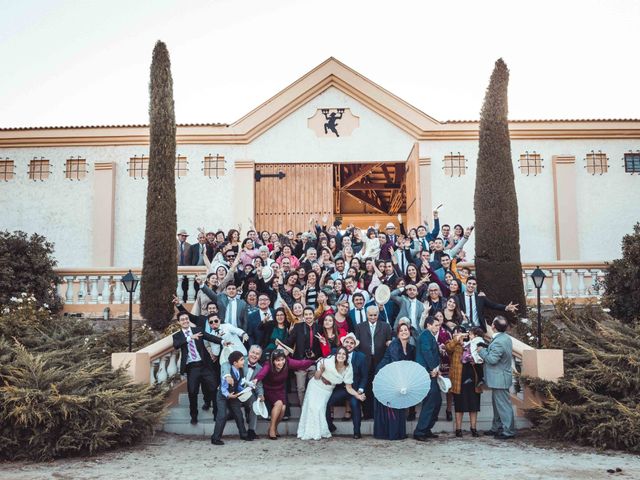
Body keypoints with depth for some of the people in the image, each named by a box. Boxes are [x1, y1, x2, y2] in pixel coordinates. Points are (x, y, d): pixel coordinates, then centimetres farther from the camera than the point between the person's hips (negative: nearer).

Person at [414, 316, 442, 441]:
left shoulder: (432, 337, 22)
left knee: (437, 401, 13)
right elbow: (426, 351, -19)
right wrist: (433, 368, -16)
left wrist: (437, 368, 3)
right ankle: (419, 432, -7)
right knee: (430, 402, -11)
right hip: (426, 373, -10)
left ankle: (426, 430, 20)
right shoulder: (426, 335, -8)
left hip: (432, 373, 10)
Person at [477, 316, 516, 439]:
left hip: (499, 379, -11)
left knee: (503, 405, -3)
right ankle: (496, 428, 29)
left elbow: (492, 359, -25)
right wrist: (486, 349, 6)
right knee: (497, 404, 19)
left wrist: (482, 351, -12)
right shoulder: (506, 338, 8)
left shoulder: (498, 342, -24)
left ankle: (508, 431, 4)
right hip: (500, 378, 11)